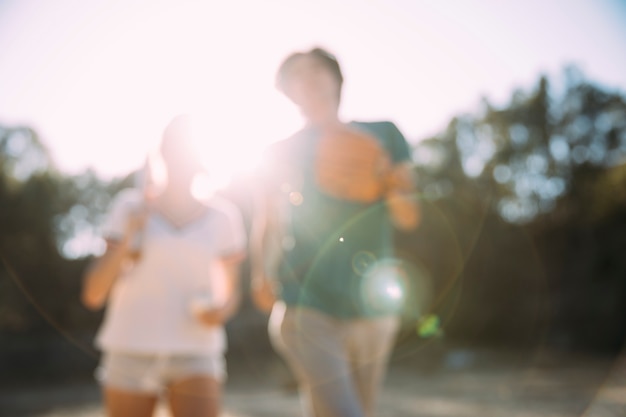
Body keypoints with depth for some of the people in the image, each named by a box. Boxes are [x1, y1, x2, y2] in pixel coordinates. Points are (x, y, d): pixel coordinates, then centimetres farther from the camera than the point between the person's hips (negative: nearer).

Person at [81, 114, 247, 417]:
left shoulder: (222, 216, 2)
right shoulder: (129, 206, -1)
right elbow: (93, 293, -5)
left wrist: (221, 311, -11)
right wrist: (129, 235, -19)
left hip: (194, 357, 0)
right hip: (132, 351, 0)